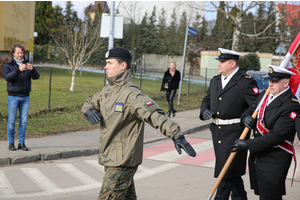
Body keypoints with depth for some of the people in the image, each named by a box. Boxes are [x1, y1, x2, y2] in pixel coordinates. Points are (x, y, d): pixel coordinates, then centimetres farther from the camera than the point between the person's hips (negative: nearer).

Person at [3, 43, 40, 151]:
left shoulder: (27, 63, 9)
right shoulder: (8, 65, 1)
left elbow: (36, 77, -2)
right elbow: (7, 77, -17)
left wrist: (32, 69, -24)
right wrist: (18, 70, -31)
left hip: (25, 97, 3)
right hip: (13, 97, -3)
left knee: (24, 121, 4)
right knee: (12, 121, -1)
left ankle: (22, 143, 11)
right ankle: (11, 143, 8)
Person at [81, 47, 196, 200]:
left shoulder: (132, 94, -18)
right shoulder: (107, 90, 10)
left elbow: (155, 115, -29)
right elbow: (89, 102, 25)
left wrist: (176, 135, -41)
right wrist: (89, 110, 0)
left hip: (122, 162, -9)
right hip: (109, 159, 9)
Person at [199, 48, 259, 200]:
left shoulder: (246, 82, -9)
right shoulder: (215, 81, 12)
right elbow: (206, 100, 20)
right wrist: (205, 110, 0)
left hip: (235, 132, -7)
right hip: (217, 131, 7)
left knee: (226, 172, -6)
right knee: (233, 172, 19)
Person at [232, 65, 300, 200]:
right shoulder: (265, 95, 7)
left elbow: (276, 135, -24)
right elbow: (250, 110, 21)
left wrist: (247, 144, -20)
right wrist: (246, 117, -6)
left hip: (274, 160, -8)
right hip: (257, 156, 8)